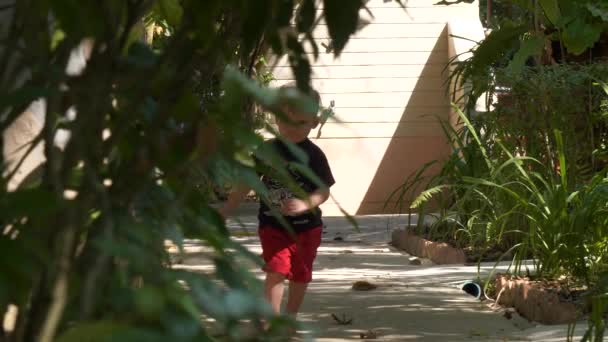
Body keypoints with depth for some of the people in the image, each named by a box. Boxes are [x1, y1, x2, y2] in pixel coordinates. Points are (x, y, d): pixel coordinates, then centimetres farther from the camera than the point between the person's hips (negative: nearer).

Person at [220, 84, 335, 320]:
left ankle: (290, 316, 32)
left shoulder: (313, 156, -9)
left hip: (306, 227, 0)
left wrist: (306, 203, -31)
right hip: (273, 225, 0)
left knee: (300, 274, 13)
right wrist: (226, 210, 5)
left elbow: (324, 191, -11)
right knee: (276, 271, -14)